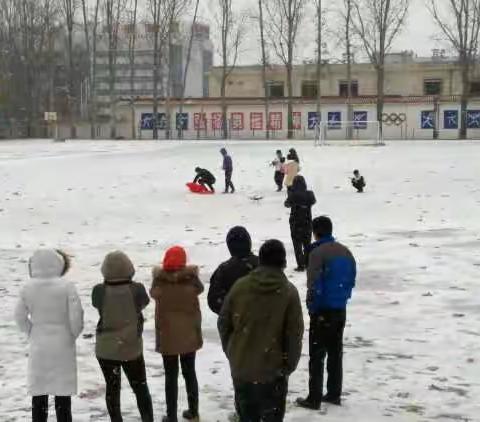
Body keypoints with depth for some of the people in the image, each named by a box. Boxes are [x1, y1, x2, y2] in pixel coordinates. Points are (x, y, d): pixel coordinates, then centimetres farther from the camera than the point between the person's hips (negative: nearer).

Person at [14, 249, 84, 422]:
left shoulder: (28, 288, -5)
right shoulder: (66, 286, -15)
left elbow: (20, 316, 0)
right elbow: (76, 316, -15)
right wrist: (73, 334, 4)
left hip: (38, 347, 3)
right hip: (63, 346, -2)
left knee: (38, 394, 12)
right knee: (62, 394, 7)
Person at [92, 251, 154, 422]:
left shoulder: (99, 291, -17)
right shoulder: (137, 290, -19)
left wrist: (107, 283, 7)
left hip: (106, 349, 0)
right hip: (132, 348, 0)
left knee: (112, 388, 16)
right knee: (140, 387, 17)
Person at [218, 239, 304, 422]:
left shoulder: (239, 286, -2)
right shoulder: (289, 292, -10)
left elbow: (224, 323, 4)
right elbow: (294, 334, -10)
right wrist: (290, 364, 2)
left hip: (241, 367, 3)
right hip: (273, 369, -3)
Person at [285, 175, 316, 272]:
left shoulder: (293, 195, -17)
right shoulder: (309, 194, -8)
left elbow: (287, 204, 2)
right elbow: (313, 202, 14)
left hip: (295, 223, -3)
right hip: (307, 222, 3)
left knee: (297, 244, 4)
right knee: (307, 243, 18)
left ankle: (301, 265, 0)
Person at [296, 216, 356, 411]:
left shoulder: (318, 253, -16)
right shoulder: (345, 252, 6)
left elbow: (314, 285, -18)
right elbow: (351, 280, 10)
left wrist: (311, 307, -6)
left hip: (323, 311, -7)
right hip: (340, 310, 7)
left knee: (317, 355, 0)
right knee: (336, 352, 15)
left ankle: (314, 398, 2)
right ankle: (334, 394, 21)